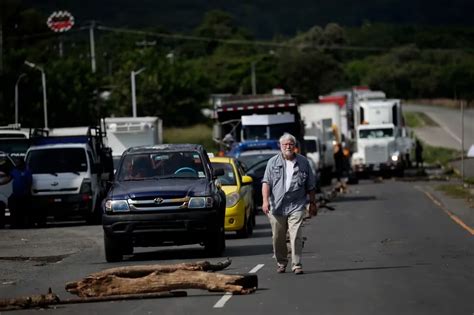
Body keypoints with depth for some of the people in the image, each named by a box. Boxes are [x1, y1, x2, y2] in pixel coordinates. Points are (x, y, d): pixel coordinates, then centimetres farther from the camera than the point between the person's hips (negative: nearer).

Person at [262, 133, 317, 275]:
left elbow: (310, 186, 14)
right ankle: (281, 263, 24)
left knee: (296, 236, -10)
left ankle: (297, 265, -7)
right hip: (276, 206, 1)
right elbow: (266, 182, -1)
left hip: (296, 206, -1)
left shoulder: (303, 162, 10)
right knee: (278, 238, 7)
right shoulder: (273, 162, 7)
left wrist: (312, 203, 13)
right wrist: (265, 200, -13)